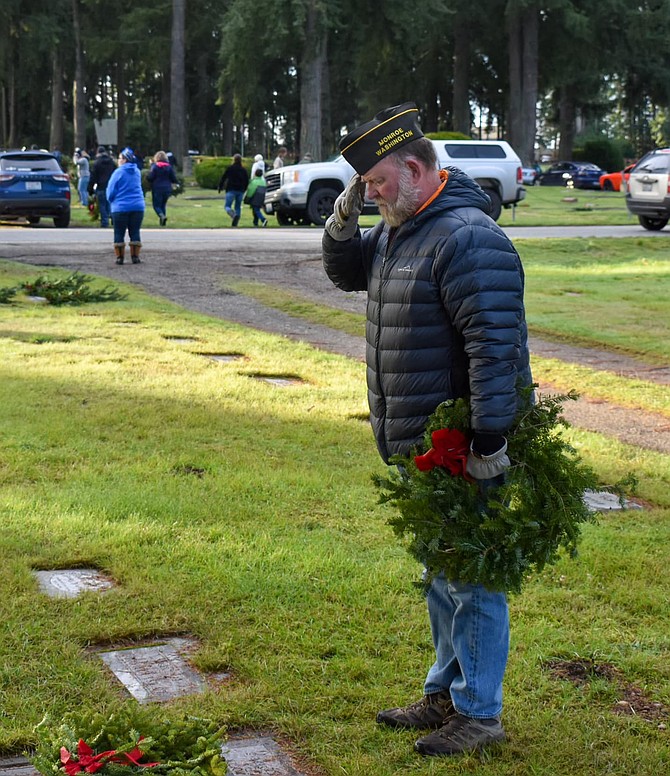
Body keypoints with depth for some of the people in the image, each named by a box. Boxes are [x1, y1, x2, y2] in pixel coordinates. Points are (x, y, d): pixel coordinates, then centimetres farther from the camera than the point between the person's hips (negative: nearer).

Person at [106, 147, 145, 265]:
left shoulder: (118, 172, -9)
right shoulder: (137, 172, 8)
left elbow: (110, 192, -6)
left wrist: (112, 201, 15)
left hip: (121, 207, -4)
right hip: (138, 207, 4)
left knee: (119, 234, 4)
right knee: (135, 232, 9)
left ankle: (120, 257, 3)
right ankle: (135, 256, 6)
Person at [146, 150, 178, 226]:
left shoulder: (155, 166, -8)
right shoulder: (169, 166, 2)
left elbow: (150, 177, -11)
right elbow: (174, 179, 1)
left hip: (157, 188, -4)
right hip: (167, 189, 4)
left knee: (156, 205, 1)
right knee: (163, 204, 18)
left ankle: (162, 216, -25)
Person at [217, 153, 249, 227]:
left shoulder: (229, 168, -3)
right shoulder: (243, 170, 7)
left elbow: (223, 178, -2)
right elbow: (246, 182, 10)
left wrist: (220, 187, 7)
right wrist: (244, 189, 21)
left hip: (231, 190, -3)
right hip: (240, 191, 3)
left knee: (227, 206, 0)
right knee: (238, 207, 12)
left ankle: (234, 215, -31)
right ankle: (235, 223, -1)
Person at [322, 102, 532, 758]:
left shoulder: (467, 238, -21)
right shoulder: (399, 231, 12)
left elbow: (495, 345, -26)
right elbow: (346, 272, 27)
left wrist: (490, 441, -28)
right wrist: (344, 216, 7)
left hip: (461, 448, -10)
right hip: (418, 444, 10)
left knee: (469, 578, 1)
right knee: (438, 573, 20)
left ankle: (479, 712, 13)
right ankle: (445, 694, 34)